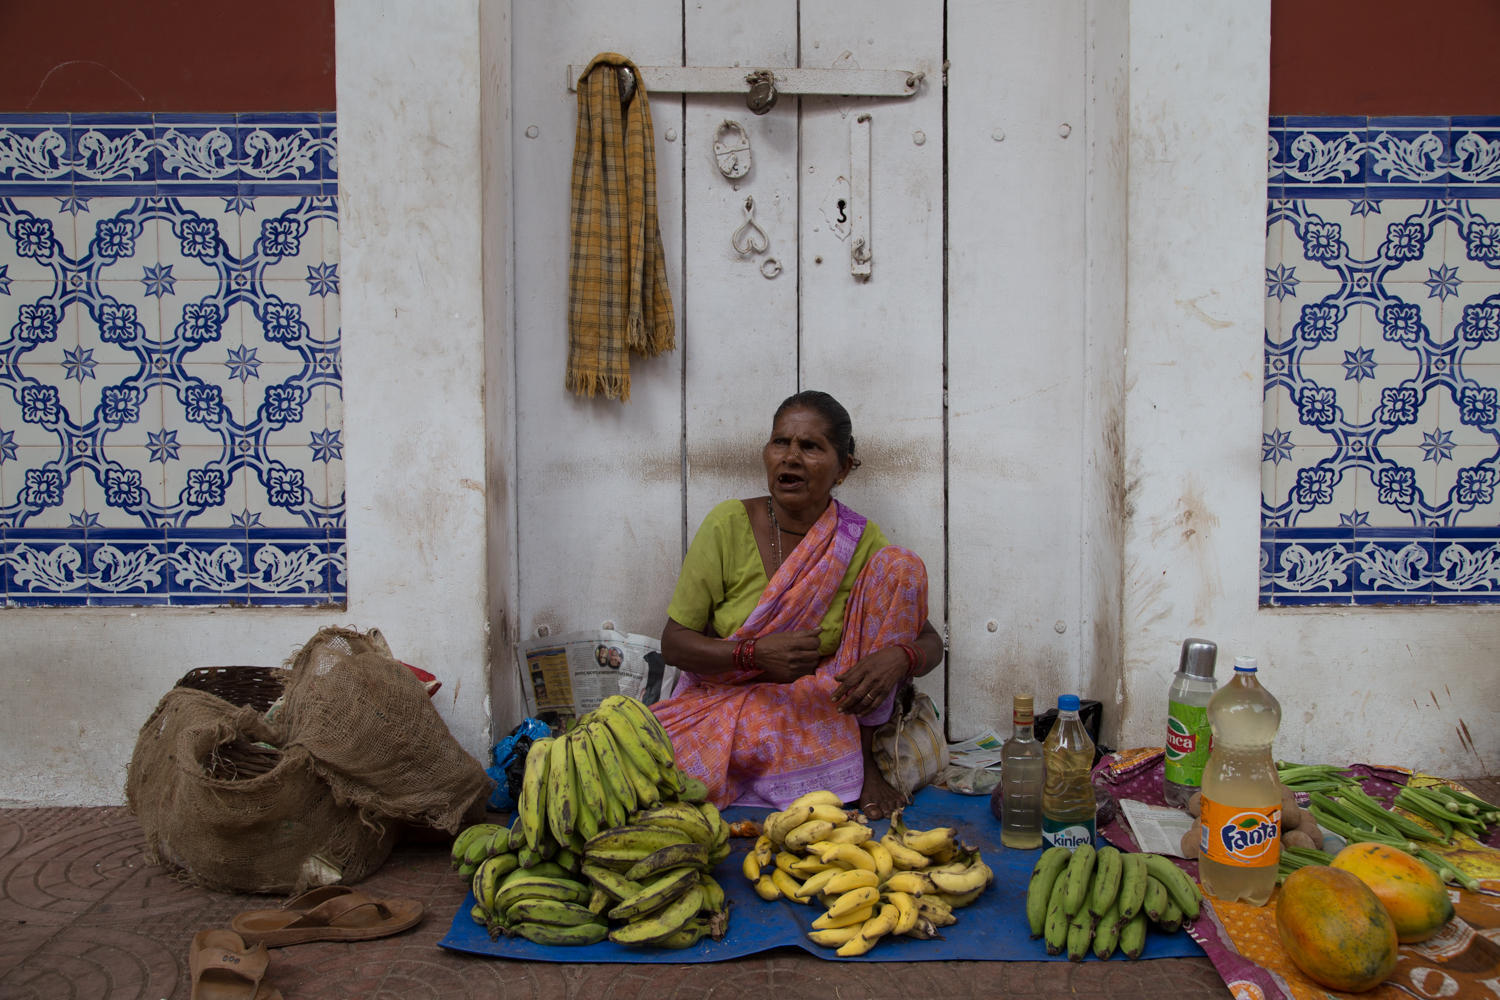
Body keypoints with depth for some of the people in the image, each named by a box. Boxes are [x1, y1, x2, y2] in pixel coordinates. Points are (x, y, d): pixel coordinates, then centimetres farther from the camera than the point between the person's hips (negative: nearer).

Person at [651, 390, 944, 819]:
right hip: (723, 699, -2)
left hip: (819, 705, 2)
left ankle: (864, 758, -10)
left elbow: (931, 642, -1)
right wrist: (756, 653, -26)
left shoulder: (860, 540, -4)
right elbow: (674, 643, -7)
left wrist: (899, 657, -26)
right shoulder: (729, 524, -8)